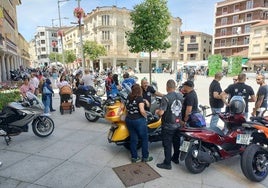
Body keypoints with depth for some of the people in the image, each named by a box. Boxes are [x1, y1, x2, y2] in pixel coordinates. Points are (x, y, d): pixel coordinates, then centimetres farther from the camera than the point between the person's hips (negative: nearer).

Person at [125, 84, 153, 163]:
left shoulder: (129, 97, 4)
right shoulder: (139, 98, -15)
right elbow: (142, 111, -24)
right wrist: (145, 116, -5)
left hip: (129, 120, 6)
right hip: (139, 120, -6)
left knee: (133, 139, 14)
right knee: (144, 139, 10)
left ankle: (134, 157, 23)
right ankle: (145, 157, 19)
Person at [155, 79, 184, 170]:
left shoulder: (166, 98, -23)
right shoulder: (180, 96, -2)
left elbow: (161, 112, -26)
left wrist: (157, 111, -5)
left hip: (168, 126, -7)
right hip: (178, 124, 7)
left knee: (167, 144, 5)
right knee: (176, 142, 21)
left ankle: (167, 163, 15)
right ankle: (176, 158, 38)